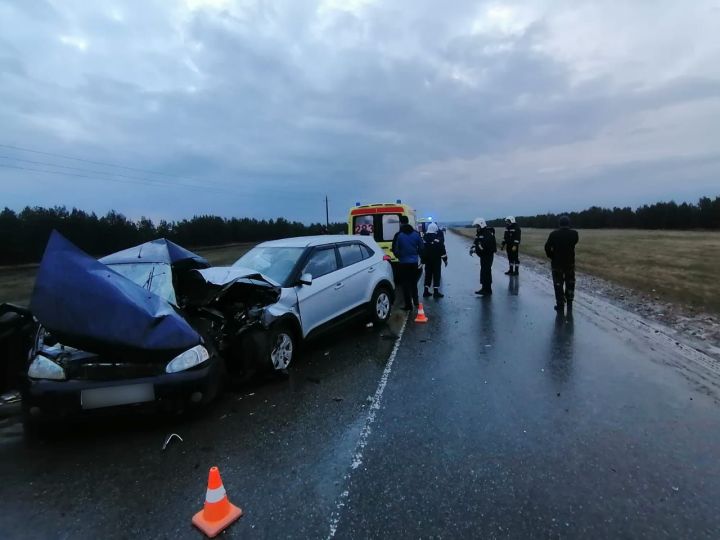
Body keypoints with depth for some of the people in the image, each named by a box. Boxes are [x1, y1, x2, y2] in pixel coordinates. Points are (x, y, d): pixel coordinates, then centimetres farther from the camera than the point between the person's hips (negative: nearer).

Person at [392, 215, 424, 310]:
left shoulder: (398, 235, -13)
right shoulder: (416, 234, 0)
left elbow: (395, 250, -9)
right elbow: (421, 248, 4)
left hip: (403, 263, -4)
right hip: (414, 262, 4)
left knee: (405, 284, 5)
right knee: (414, 283, 20)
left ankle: (408, 305, 6)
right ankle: (416, 301, 29)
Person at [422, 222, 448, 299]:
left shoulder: (425, 237, 5)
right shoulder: (438, 238, -13)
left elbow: (422, 249, 10)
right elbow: (442, 249, -14)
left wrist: (423, 259, 17)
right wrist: (445, 259, -6)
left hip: (427, 260, 5)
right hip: (436, 259, -5)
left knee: (428, 274, 12)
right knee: (436, 275, 0)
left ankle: (426, 291, 13)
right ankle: (436, 292, -2)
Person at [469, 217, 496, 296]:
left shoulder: (488, 233, -17)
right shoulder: (479, 233, 13)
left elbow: (485, 245, -29)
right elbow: (476, 242, 7)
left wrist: (475, 249, -30)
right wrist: (472, 248, -12)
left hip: (488, 255, -10)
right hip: (483, 255, 10)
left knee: (486, 272, -9)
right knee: (483, 271, 15)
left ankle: (488, 290, -3)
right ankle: (484, 288, 25)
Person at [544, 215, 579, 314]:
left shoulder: (554, 234, -12)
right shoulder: (574, 234, -8)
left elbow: (547, 247, -11)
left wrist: (551, 257, 4)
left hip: (556, 263, -2)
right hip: (570, 263, 2)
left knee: (558, 285, 6)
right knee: (570, 284, 20)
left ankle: (560, 306, 8)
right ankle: (569, 304, 25)